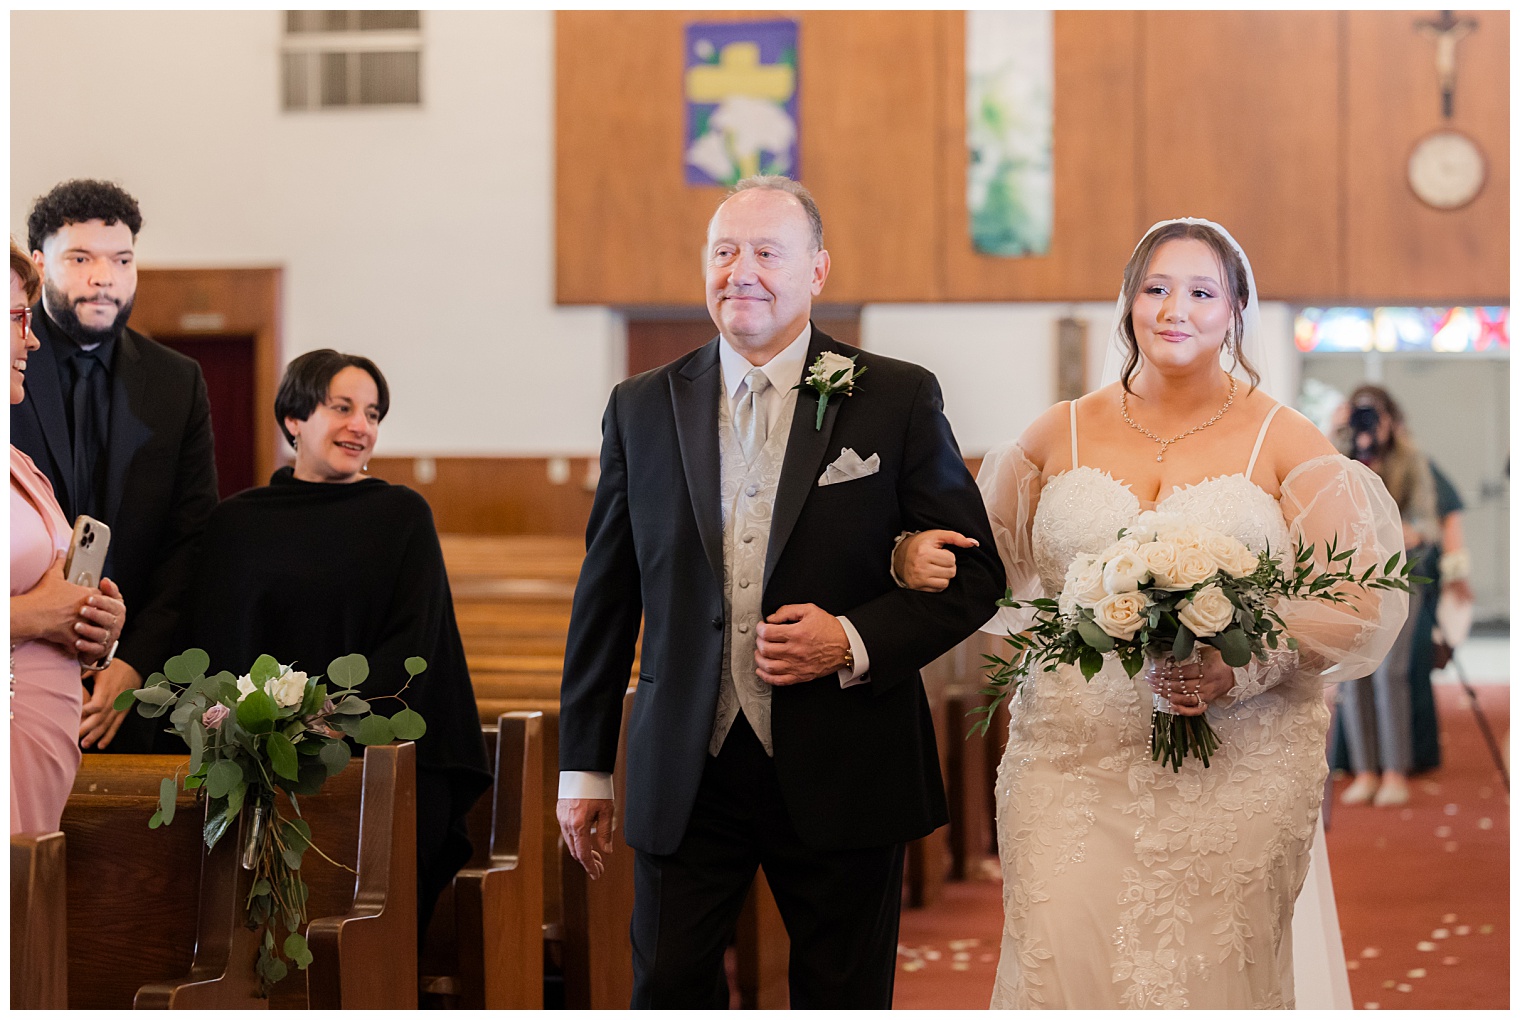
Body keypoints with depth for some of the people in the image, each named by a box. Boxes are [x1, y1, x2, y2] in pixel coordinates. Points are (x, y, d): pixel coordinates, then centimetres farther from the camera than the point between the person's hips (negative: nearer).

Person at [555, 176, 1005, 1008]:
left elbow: (972, 573, 1)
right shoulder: (642, 408, 6)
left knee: (844, 1004, 9)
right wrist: (584, 766, 10)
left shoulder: (897, 400, -1)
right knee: (668, 999, 2)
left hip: (841, 775, -1)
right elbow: (606, 595, 10)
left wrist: (854, 641, -16)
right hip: (684, 775, 2)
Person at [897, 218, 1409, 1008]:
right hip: (1073, 764, 2)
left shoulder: (1283, 442, 4)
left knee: (1207, 974, -1)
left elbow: (1357, 602, 0)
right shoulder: (1062, 432, 11)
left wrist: (1244, 668, -16)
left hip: (1233, 769, -1)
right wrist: (917, 557, 0)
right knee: (1059, 968, -8)